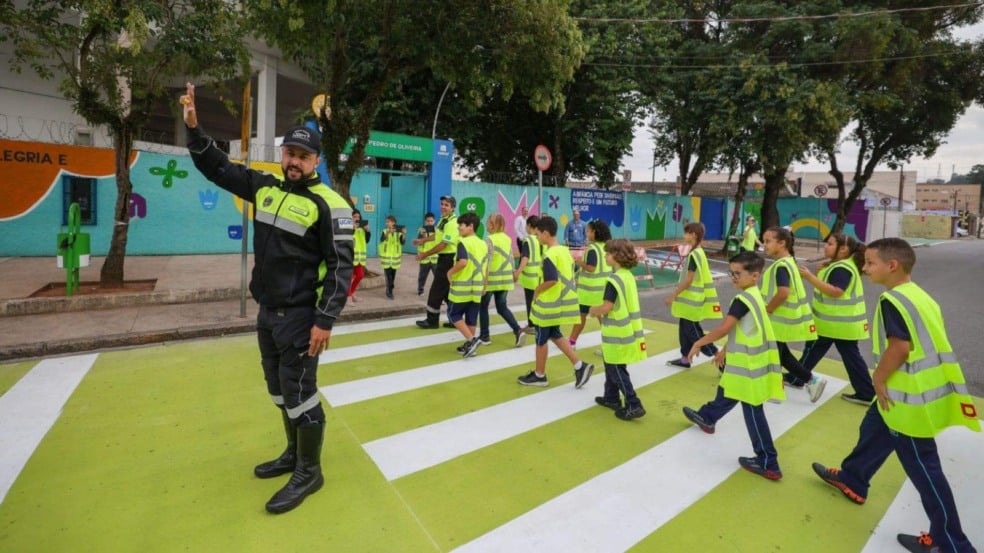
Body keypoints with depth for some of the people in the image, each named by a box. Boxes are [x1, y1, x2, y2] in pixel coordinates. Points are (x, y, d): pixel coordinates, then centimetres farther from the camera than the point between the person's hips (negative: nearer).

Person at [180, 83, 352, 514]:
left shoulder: (328, 204, -15)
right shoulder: (264, 188, 8)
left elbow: (341, 267, -18)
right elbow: (217, 167, 20)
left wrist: (325, 321, -21)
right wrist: (194, 127, 5)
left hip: (299, 316, -8)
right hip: (267, 312, 8)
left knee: (299, 394, 0)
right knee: (280, 391, 20)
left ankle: (309, 473, 19)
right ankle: (294, 453, 39)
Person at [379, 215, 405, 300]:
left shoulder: (399, 232, 1)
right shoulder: (385, 231, -2)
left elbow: (402, 242, -13)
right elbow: (382, 239, -22)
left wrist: (404, 234, -30)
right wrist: (388, 232, -37)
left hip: (395, 257, 2)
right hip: (386, 257, -2)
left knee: (393, 276, 11)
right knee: (388, 276, -7)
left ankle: (389, 291, 26)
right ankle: (389, 292, 1)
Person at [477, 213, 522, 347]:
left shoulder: (490, 239, -11)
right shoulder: (508, 239, 8)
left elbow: (487, 262, -16)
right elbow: (511, 259, 10)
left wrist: (484, 281, -15)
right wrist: (511, 274, 18)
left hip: (492, 279, -6)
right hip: (505, 279, 6)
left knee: (483, 307, 12)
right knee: (502, 307, 15)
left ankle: (485, 336, 15)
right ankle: (517, 330, -1)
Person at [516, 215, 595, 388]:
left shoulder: (549, 255, -20)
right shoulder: (565, 251, 7)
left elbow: (551, 280, -30)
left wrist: (537, 290, -14)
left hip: (549, 304, -9)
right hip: (563, 301, 9)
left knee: (541, 339, 8)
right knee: (555, 335, 22)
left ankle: (539, 375, 24)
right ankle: (580, 366, 16)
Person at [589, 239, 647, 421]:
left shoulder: (614, 280, -21)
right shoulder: (628, 276, 8)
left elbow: (606, 307, -25)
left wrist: (593, 310, -5)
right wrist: (600, 311, 12)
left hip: (618, 333, -9)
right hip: (628, 329, 9)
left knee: (617, 371, 2)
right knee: (612, 367, 21)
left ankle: (634, 406, 6)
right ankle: (611, 398, 33)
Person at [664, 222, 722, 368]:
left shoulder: (694, 254, -20)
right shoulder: (698, 252, 9)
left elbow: (688, 280, -21)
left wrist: (673, 295, -15)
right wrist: (677, 295, 21)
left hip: (692, 300, -10)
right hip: (690, 299, 10)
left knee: (693, 331, -1)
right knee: (685, 328, 16)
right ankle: (685, 359, 26)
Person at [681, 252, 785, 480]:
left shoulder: (743, 299, -22)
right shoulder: (753, 296, 10)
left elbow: (724, 328, -25)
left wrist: (698, 343, -13)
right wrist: (725, 350, 24)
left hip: (749, 365, -10)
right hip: (748, 361, 10)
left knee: (753, 412, 0)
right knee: (726, 393, 29)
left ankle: (768, 464, 11)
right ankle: (706, 417, 53)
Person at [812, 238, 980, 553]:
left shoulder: (892, 300, -21)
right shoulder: (919, 295, 8)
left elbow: (900, 347, -26)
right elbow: (927, 343, 13)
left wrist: (878, 379, -11)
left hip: (911, 398, -10)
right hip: (920, 390, 10)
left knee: (922, 467, 3)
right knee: (873, 431, 25)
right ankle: (851, 480, 44)